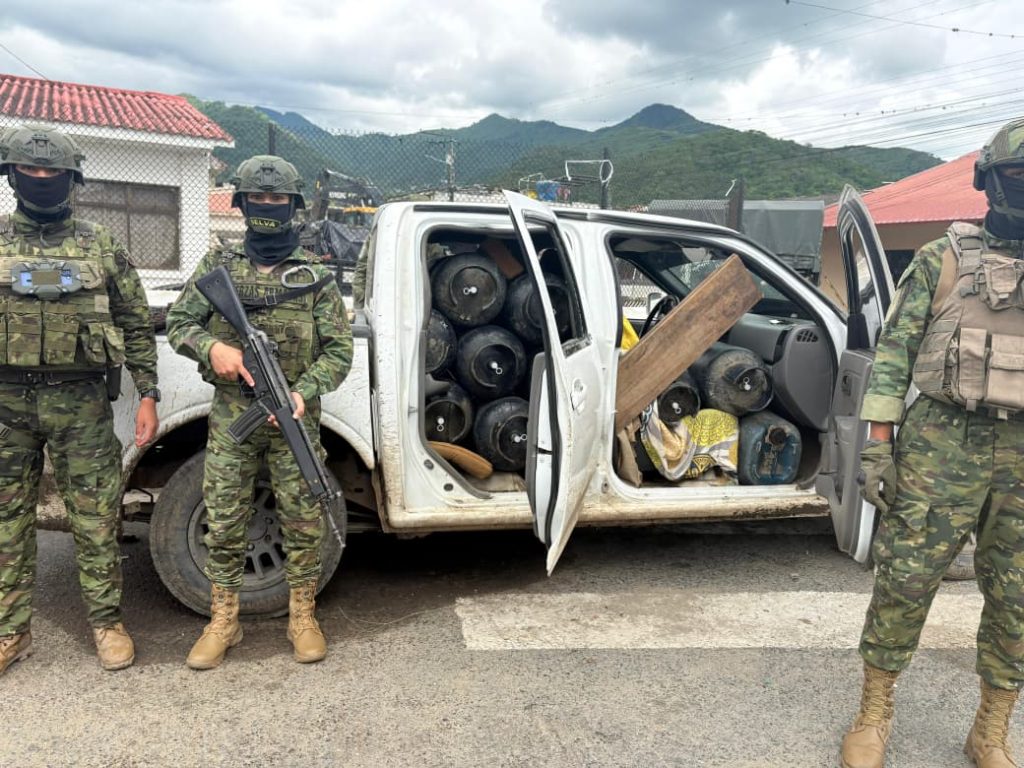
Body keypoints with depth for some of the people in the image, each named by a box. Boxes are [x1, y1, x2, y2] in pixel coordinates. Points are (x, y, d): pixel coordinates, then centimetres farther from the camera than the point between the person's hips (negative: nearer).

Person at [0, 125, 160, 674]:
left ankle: (107, 621, 18)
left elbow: (137, 325, 6)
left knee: (96, 520, 4)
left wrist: (148, 395, -2)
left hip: (82, 402, -1)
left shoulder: (101, 247, 4)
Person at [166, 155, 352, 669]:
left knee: (303, 520, 4)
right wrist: (211, 347, -14)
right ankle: (223, 622, 20)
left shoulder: (314, 275, 2)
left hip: (294, 414, -1)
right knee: (224, 521, 6)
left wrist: (303, 392, -18)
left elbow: (339, 350, -2)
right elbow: (177, 322, 8)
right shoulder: (219, 266, 6)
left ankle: (302, 617, 20)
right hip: (231, 413, 1)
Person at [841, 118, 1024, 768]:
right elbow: (894, 350, -3)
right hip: (942, 444, -3)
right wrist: (877, 443, -10)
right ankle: (874, 714, 21)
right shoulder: (944, 258, 1)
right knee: (905, 581, 2)